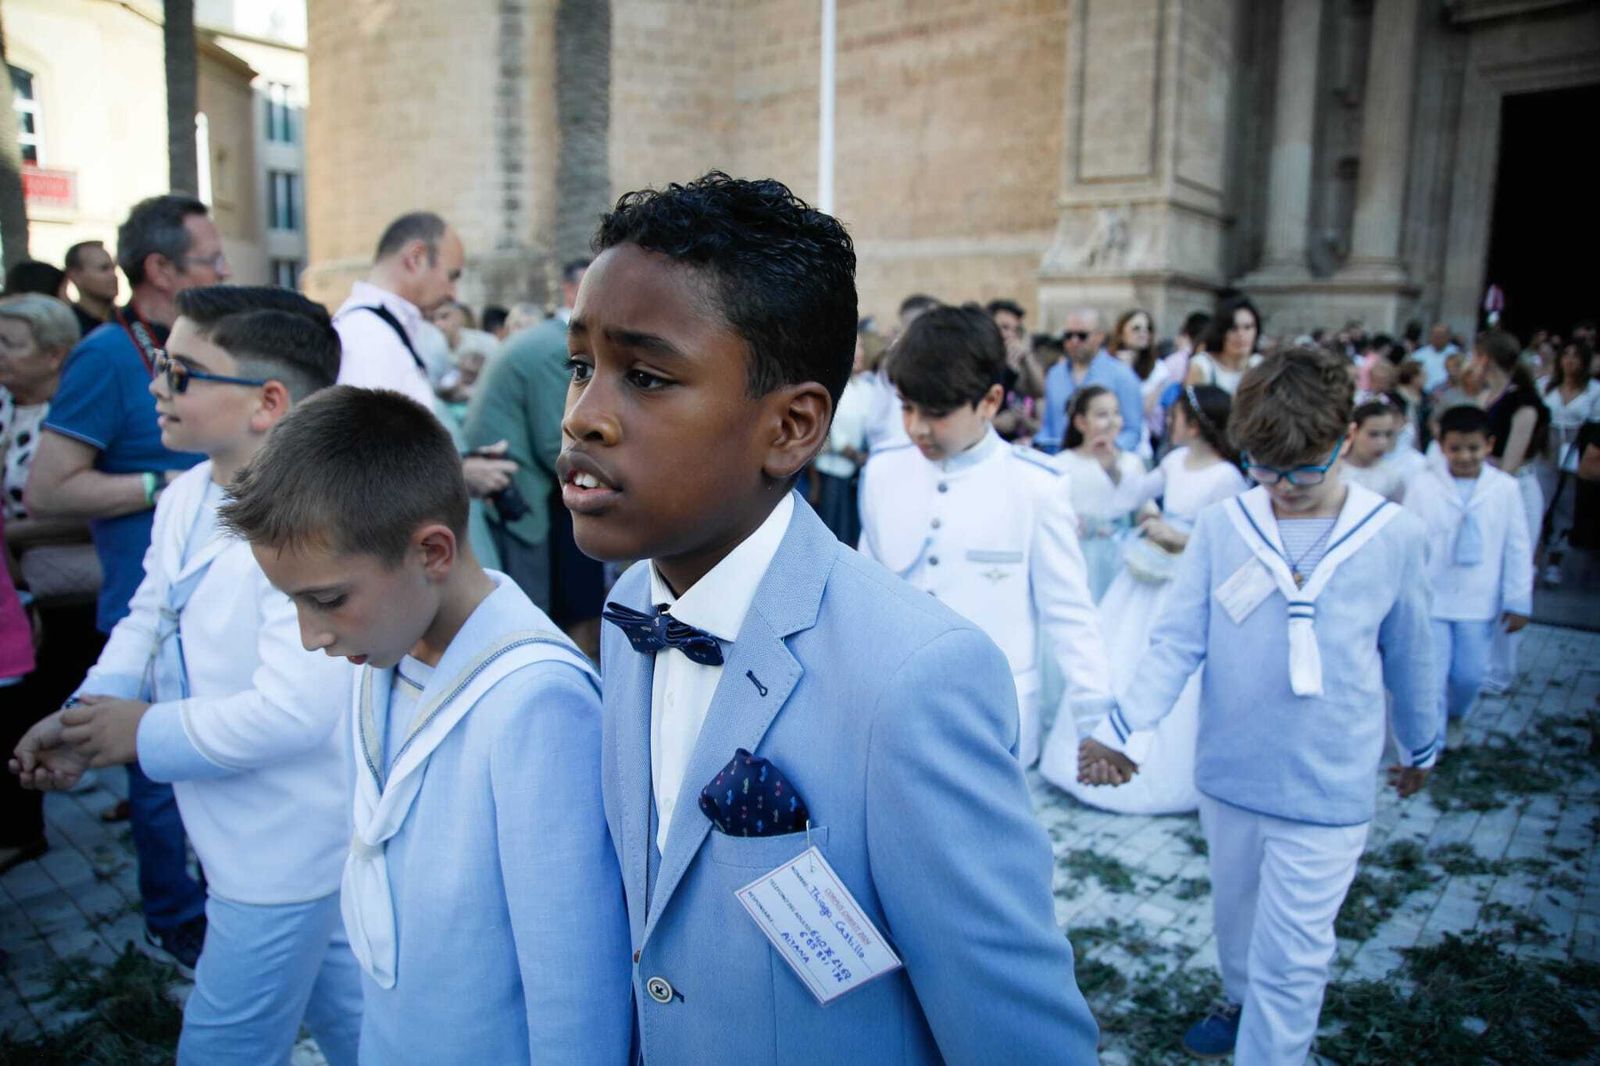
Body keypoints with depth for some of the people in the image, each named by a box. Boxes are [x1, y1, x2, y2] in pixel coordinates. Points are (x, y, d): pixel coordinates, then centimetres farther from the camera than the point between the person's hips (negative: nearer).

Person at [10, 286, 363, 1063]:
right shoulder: (184, 497, 2)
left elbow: (292, 711, -31)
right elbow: (147, 621, 12)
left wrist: (144, 733, -17)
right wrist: (85, 716, -6)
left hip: (284, 852, -8)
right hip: (245, 839, 8)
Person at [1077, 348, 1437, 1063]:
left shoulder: (1393, 536, -8)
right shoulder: (1222, 527, -9)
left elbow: (1407, 655, 5)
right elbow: (1177, 642, -10)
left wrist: (1421, 747, 20)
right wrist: (1120, 726, -25)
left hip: (1326, 789, -2)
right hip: (1227, 772, 3)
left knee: (1290, 957, 2)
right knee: (1236, 915, 24)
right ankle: (1241, 1001, 51)